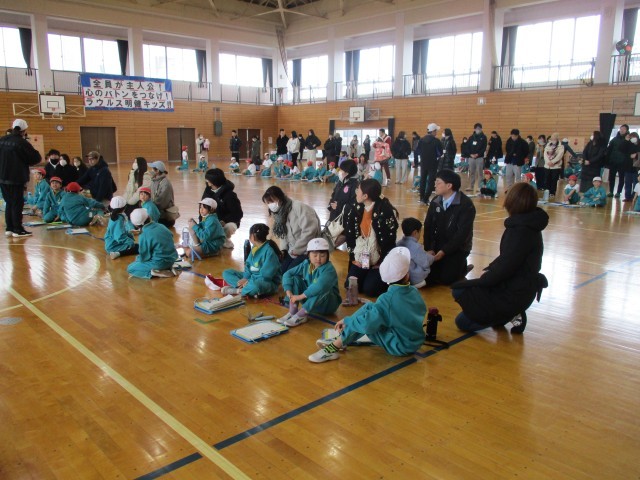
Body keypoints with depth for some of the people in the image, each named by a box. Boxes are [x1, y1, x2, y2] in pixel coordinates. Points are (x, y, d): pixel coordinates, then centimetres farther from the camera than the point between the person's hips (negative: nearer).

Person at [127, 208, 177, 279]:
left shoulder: (144, 236, -18)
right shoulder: (161, 226, 1)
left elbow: (144, 257, -12)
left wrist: (137, 258, 13)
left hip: (160, 263, -7)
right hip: (172, 259, 7)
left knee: (130, 268, 9)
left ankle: (155, 273, -10)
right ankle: (167, 268, 9)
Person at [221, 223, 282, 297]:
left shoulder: (269, 251, -21)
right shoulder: (255, 247, 5)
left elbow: (266, 275, -22)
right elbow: (248, 264, 10)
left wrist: (248, 282, -20)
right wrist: (246, 277, -9)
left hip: (268, 282, -9)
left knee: (254, 286, -44)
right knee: (226, 273, 3)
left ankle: (236, 290, -15)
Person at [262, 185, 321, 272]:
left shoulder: (298, 207, -22)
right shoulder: (280, 213, 5)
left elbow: (310, 230, -26)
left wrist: (297, 249, -18)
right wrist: (283, 249, -3)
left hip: (307, 251, -8)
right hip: (292, 251, 8)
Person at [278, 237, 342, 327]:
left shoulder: (329, 269, -26)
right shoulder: (306, 264, -6)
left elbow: (320, 286, -43)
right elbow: (288, 274, -7)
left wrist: (301, 296, -38)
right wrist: (289, 292, -22)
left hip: (327, 304, -6)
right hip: (309, 300, 6)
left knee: (322, 289, -37)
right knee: (295, 279, -9)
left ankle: (301, 315, -29)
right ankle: (292, 312, -19)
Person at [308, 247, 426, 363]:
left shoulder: (387, 299, -22)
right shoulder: (414, 292, -1)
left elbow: (367, 323, -30)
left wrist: (346, 320, -11)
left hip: (399, 346, -7)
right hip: (416, 342, 7)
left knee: (368, 309, -10)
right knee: (371, 309, 8)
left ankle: (334, 347, -7)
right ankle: (342, 339, 12)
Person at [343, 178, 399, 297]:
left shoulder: (386, 211, -17)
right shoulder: (355, 209, -1)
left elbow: (389, 241, -14)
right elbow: (350, 236, 3)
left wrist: (382, 263, -11)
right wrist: (354, 258, -1)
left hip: (379, 261, -5)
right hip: (361, 259, 5)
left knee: (370, 289, -15)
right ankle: (365, 274, 23)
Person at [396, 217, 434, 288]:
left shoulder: (399, 243, 2)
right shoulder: (416, 247, -23)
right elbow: (426, 263, -18)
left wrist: (424, 254, 13)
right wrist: (430, 256, 2)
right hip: (415, 279, -8)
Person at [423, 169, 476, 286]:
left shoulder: (466, 204, -17)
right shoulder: (435, 201, 2)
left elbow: (462, 233, -21)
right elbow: (428, 226, 0)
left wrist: (444, 251, -26)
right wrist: (429, 248, -13)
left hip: (457, 248, -5)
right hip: (438, 245, 5)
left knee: (446, 278, -16)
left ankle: (462, 267, 15)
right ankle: (445, 265, 20)